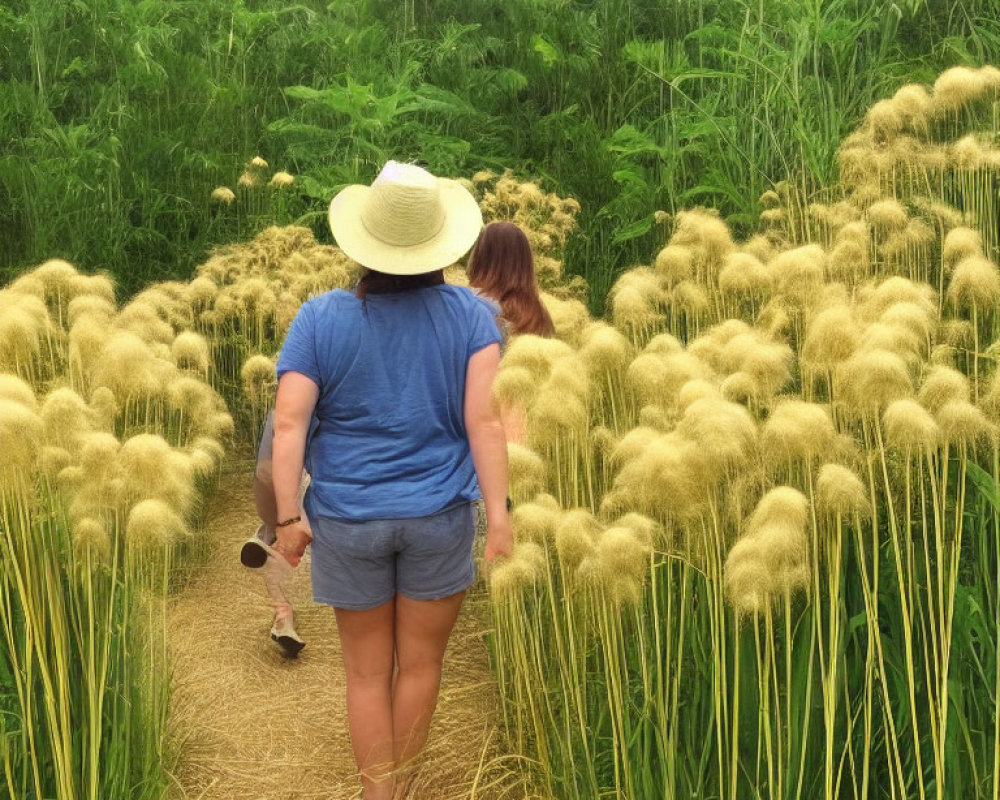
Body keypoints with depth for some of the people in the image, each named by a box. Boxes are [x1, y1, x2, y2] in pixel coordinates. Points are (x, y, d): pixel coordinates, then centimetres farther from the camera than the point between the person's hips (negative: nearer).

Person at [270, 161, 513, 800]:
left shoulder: (320, 318, -7)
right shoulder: (470, 313, -6)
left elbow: (288, 424, -11)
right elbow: (485, 420, -13)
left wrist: (288, 518, -4)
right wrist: (499, 513, -10)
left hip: (348, 522, 0)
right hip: (439, 518, 0)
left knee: (368, 673, 15)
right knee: (421, 666, 17)